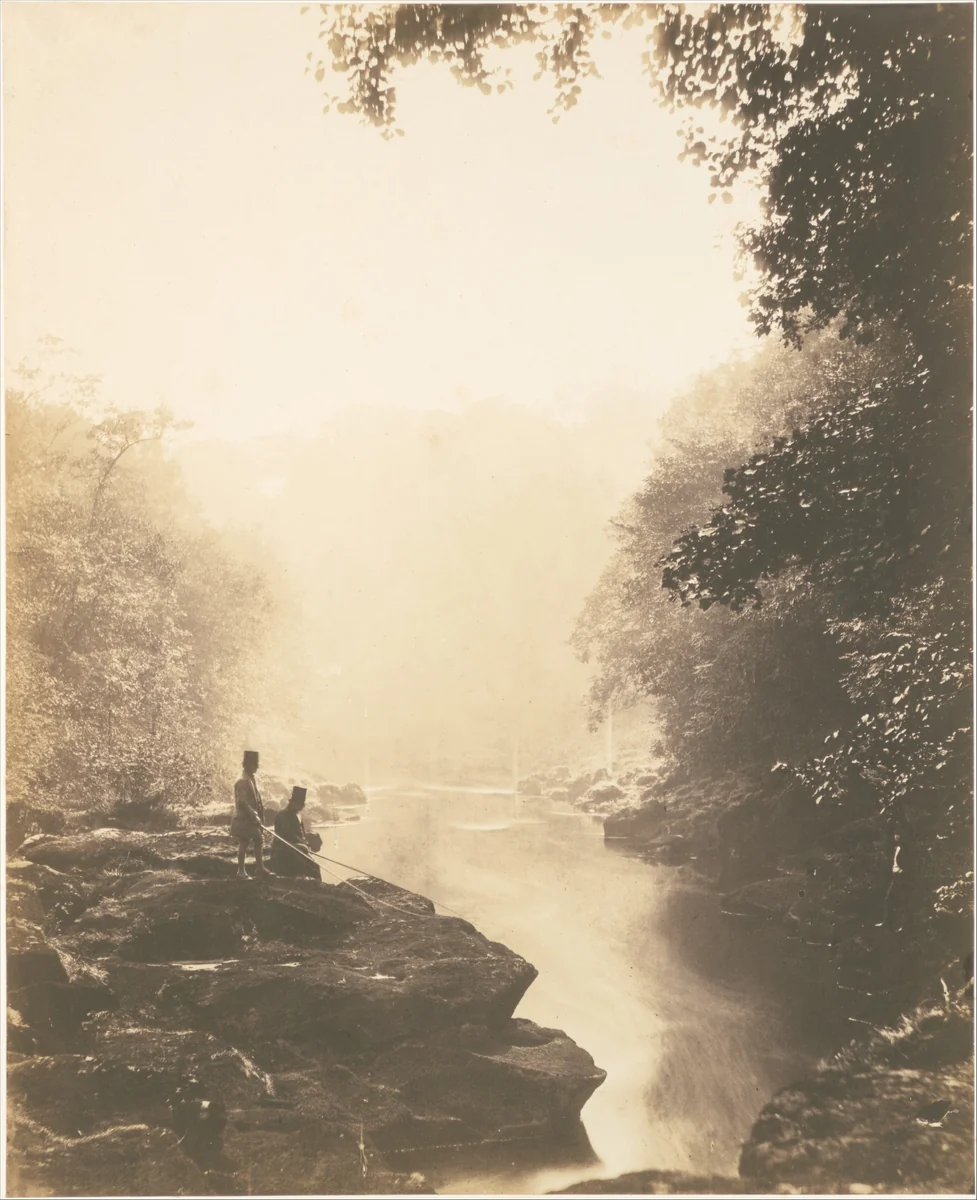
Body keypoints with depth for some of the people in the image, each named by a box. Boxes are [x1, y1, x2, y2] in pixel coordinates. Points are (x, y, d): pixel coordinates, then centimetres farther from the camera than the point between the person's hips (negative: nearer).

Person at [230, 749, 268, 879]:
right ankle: (241, 871, 7)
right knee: (244, 843, -2)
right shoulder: (242, 782, -18)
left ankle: (259, 868, 20)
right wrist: (254, 816, -23)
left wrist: (260, 817, 14)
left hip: (253, 818, 9)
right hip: (244, 818, -9)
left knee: (258, 840, 12)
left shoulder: (252, 780, 11)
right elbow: (242, 803, -23)